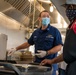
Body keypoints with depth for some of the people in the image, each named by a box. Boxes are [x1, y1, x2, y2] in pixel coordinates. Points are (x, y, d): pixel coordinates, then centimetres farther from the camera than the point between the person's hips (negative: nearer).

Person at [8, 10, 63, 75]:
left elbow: (59, 47, -10)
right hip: (37, 62, 5)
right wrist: (15, 49, 17)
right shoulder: (36, 32, 12)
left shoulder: (55, 31, -5)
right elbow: (28, 43, 23)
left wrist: (46, 53, -21)